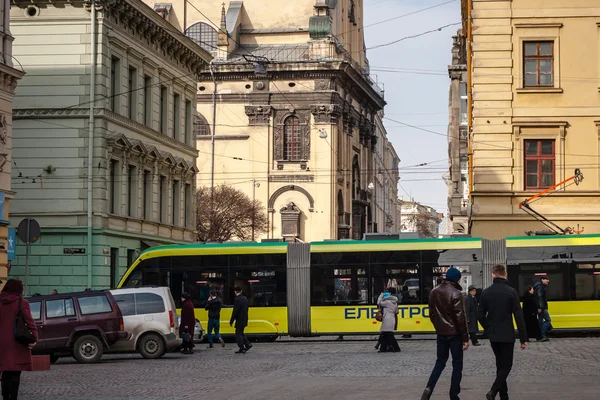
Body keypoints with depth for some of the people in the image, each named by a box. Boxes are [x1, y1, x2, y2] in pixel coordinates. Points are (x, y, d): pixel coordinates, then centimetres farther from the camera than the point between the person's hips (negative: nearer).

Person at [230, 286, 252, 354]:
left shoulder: (237, 300, -18)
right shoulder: (245, 298, 10)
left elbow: (235, 312, -20)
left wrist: (231, 321, -14)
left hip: (239, 320, -9)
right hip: (244, 320, 9)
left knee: (238, 334, -1)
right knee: (241, 333, 20)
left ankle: (242, 349, 0)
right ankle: (247, 344, 13)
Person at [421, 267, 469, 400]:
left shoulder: (434, 292, 6)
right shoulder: (456, 294, -15)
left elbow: (432, 314, 12)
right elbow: (460, 318, -16)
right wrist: (465, 338, -12)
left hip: (441, 333, 6)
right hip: (454, 333, -6)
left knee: (441, 361, 16)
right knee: (457, 364, 4)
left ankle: (429, 388, -2)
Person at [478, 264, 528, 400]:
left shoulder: (486, 293, 1)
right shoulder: (511, 292, -10)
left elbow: (480, 316, 2)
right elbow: (519, 317, -12)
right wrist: (523, 338, -8)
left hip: (493, 336, 4)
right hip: (507, 336, -4)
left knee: (500, 365, 16)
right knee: (506, 366, 3)